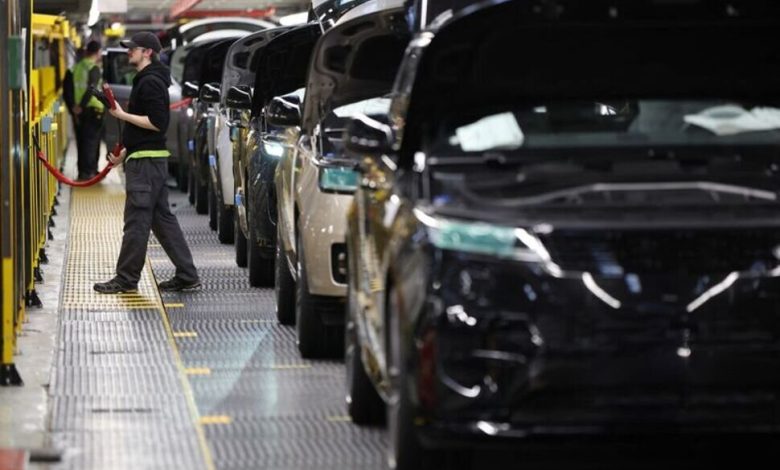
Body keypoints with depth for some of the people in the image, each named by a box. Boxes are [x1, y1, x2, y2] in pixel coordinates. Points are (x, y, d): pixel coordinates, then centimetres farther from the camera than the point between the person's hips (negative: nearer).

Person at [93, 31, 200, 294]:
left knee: (136, 221, -6)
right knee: (163, 219, 11)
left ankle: (126, 280, -2)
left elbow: (156, 123, -22)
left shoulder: (151, 83, -14)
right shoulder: (146, 80, 20)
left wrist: (123, 115, -19)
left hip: (146, 161, -11)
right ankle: (187, 276, 12)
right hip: (146, 158, 11)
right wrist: (124, 153, 21)